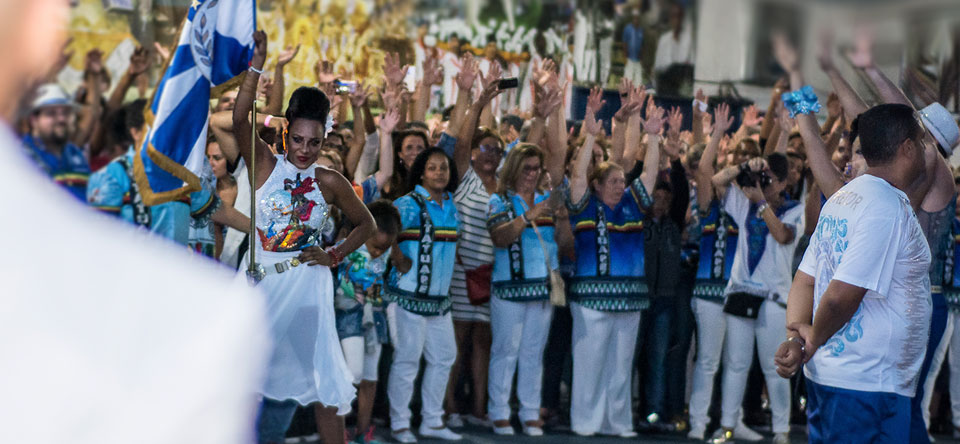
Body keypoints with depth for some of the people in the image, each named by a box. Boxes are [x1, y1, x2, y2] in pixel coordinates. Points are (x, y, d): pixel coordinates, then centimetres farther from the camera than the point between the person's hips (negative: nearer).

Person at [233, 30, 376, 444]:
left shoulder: (329, 182, 1)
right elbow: (240, 118, -15)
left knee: (318, 374, -1)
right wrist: (257, 65, -22)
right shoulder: (265, 165, 0)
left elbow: (365, 224, 13)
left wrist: (335, 255, -1)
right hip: (261, 281, 1)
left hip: (306, 285, 0)